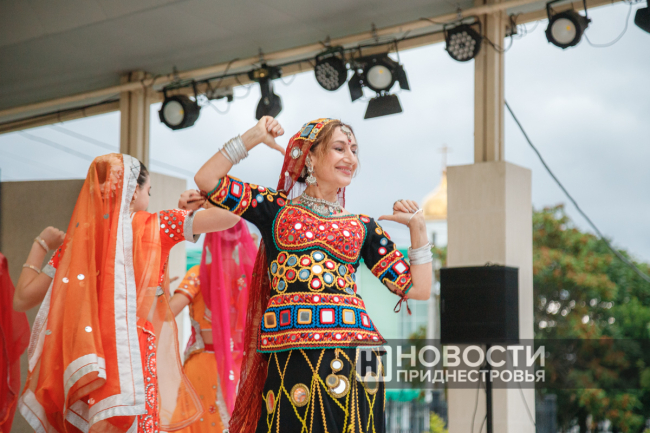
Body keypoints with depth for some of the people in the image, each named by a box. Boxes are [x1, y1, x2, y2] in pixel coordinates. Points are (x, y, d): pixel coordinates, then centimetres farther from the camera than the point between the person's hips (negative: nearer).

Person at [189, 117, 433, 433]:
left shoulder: (363, 227, 16)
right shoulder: (276, 208, 12)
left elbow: (418, 289, 14)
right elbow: (207, 179, 1)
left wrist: (417, 227, 10)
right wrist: (253, 137, 2)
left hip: (353, 351, 2)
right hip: (290, 355, -2)